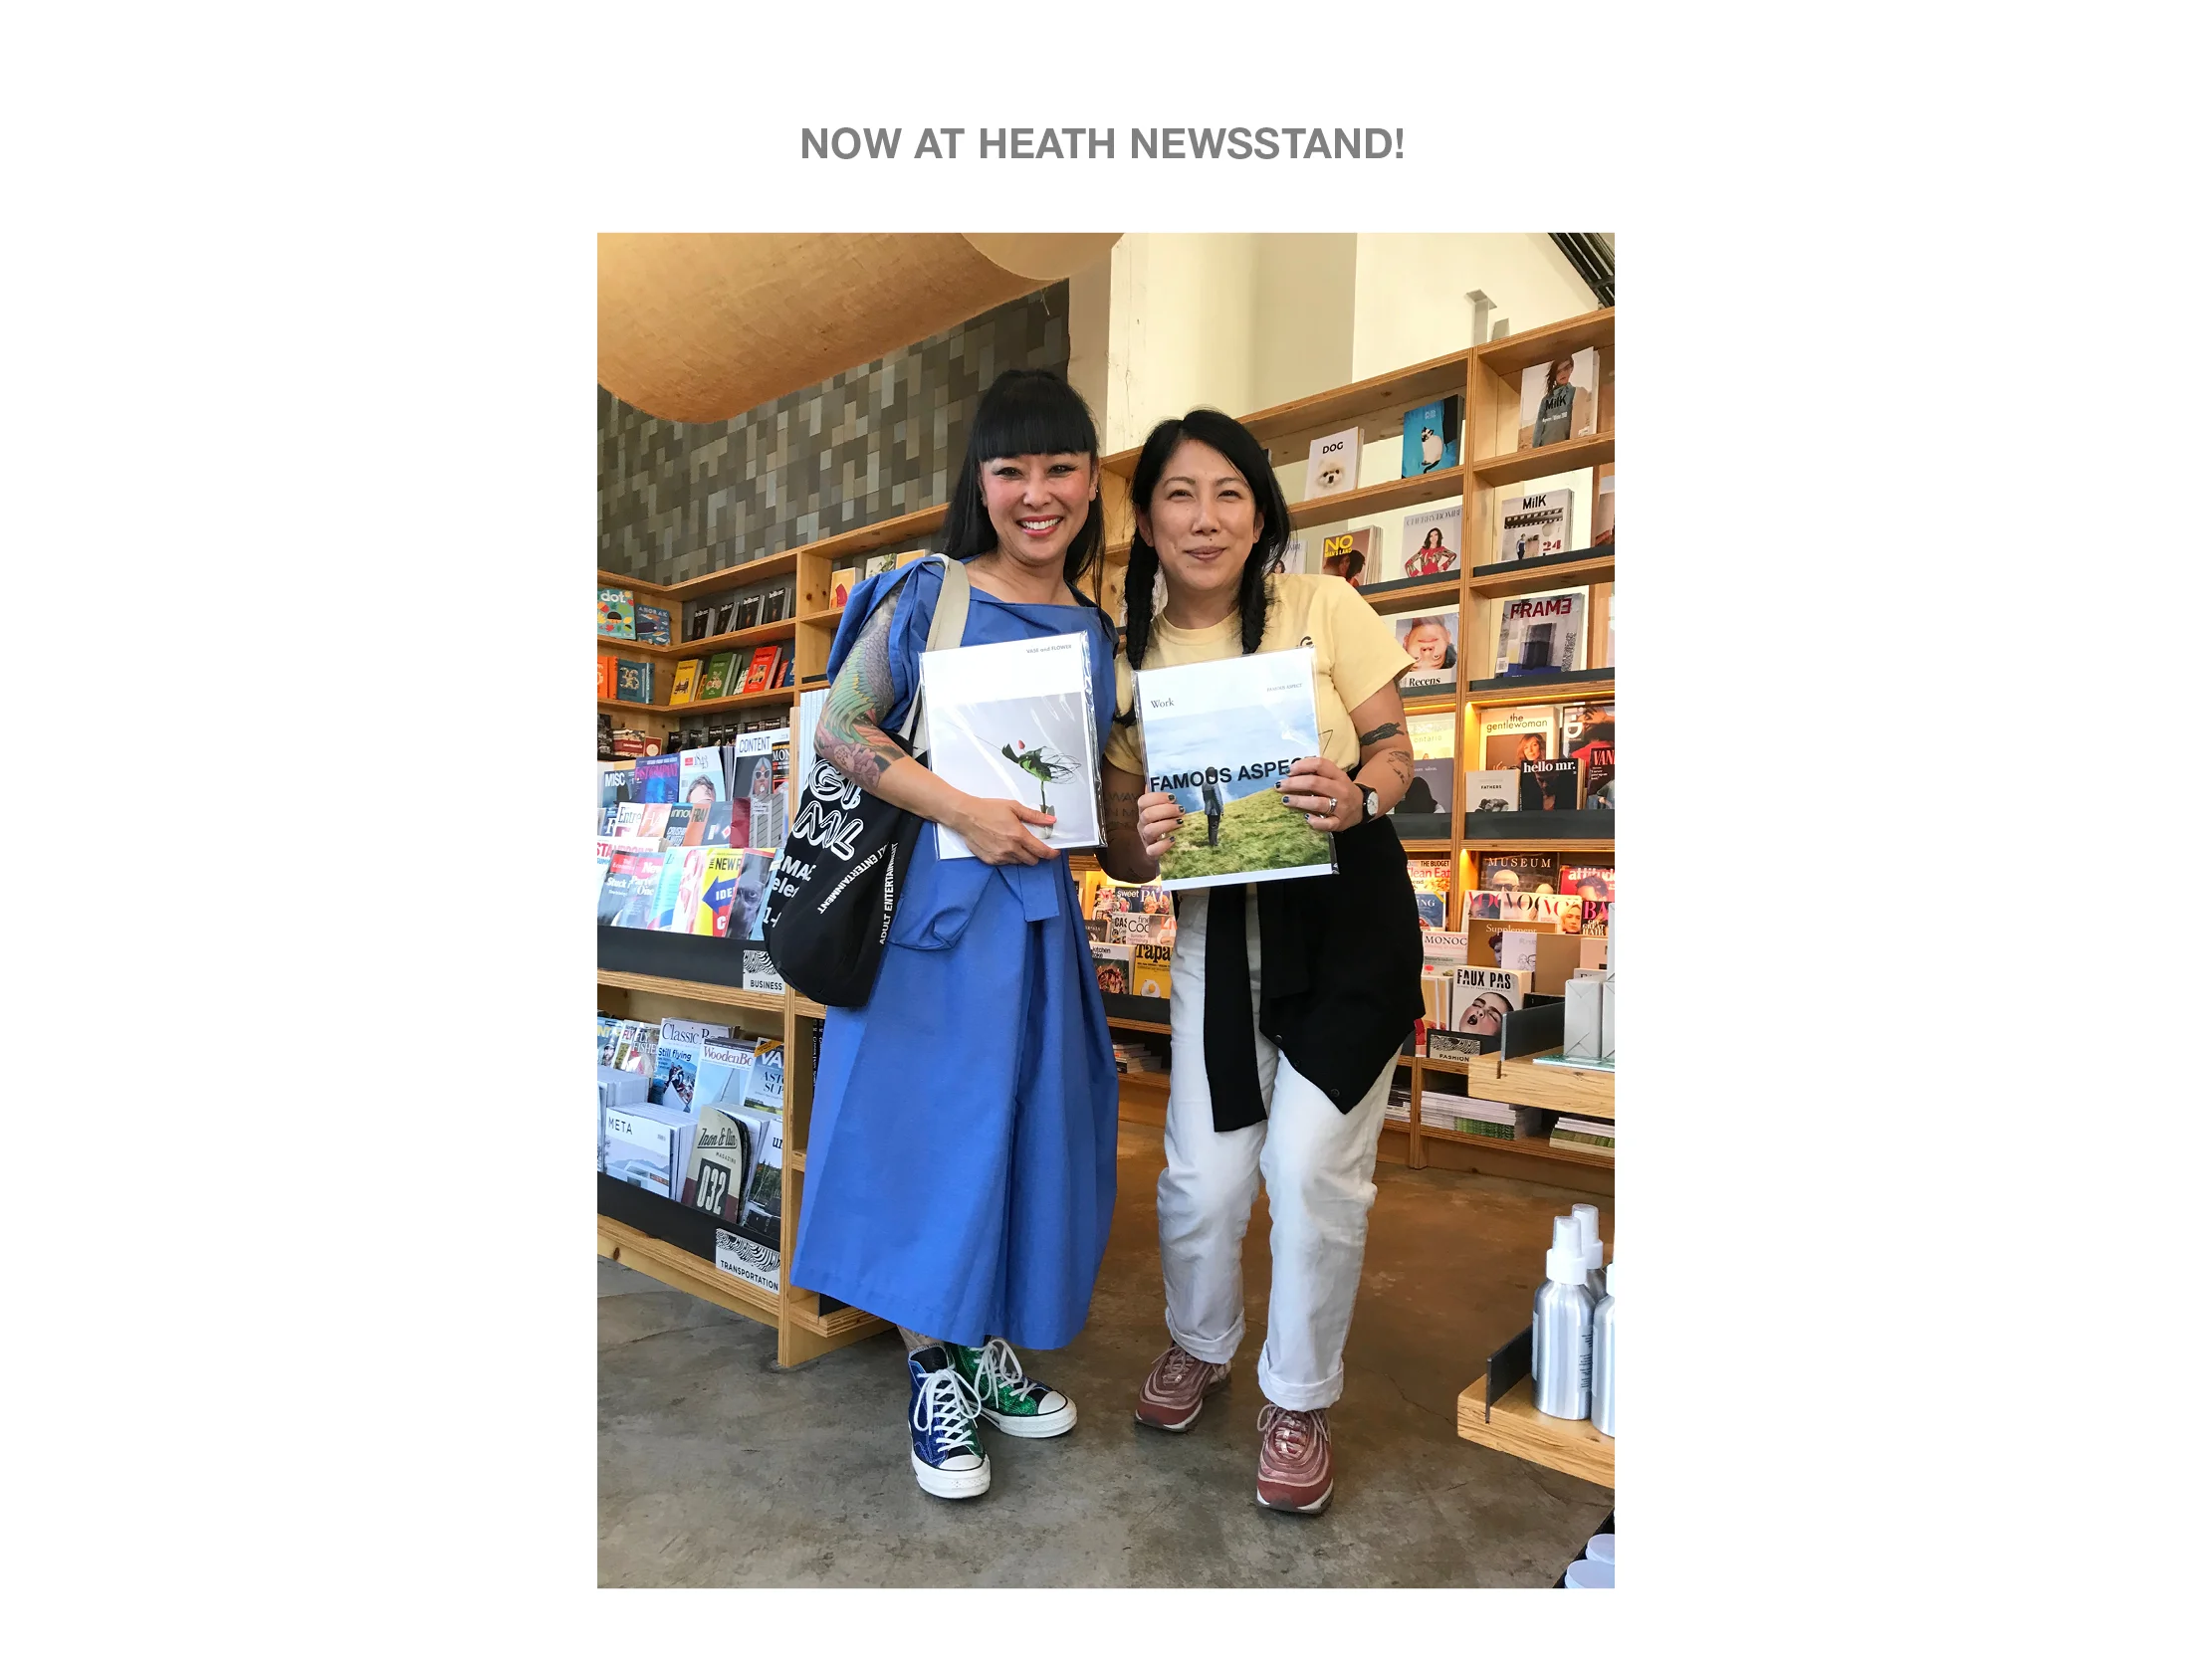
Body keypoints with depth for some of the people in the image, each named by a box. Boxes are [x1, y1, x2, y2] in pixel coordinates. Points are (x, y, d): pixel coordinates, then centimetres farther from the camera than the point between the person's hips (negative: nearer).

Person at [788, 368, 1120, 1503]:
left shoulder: (1095, 630, 11)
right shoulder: (927, 599, -4)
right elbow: (837, 730, -8)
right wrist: (963, 810, -18)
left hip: (1040, 907, 5)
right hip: (932, 900, -5)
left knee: (1026, 1125, 11)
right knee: (927, 1121, 1)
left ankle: (988, 1343, 32)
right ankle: (932, 1374, 21)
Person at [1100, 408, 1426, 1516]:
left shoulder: (1322, 608, -5)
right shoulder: (1131, 661, 0)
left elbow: (1394, 747, -1)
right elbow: (1122, 855, 2)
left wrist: (1359, 796, -22)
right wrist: (1143, 841, -21)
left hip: (1350, 912, -1)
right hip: (1218, 927, 2)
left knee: (1311, 1162, -4)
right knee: (1203, 1175, 2)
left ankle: (1299, 1399, 24)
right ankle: (1199, 1345, 36)